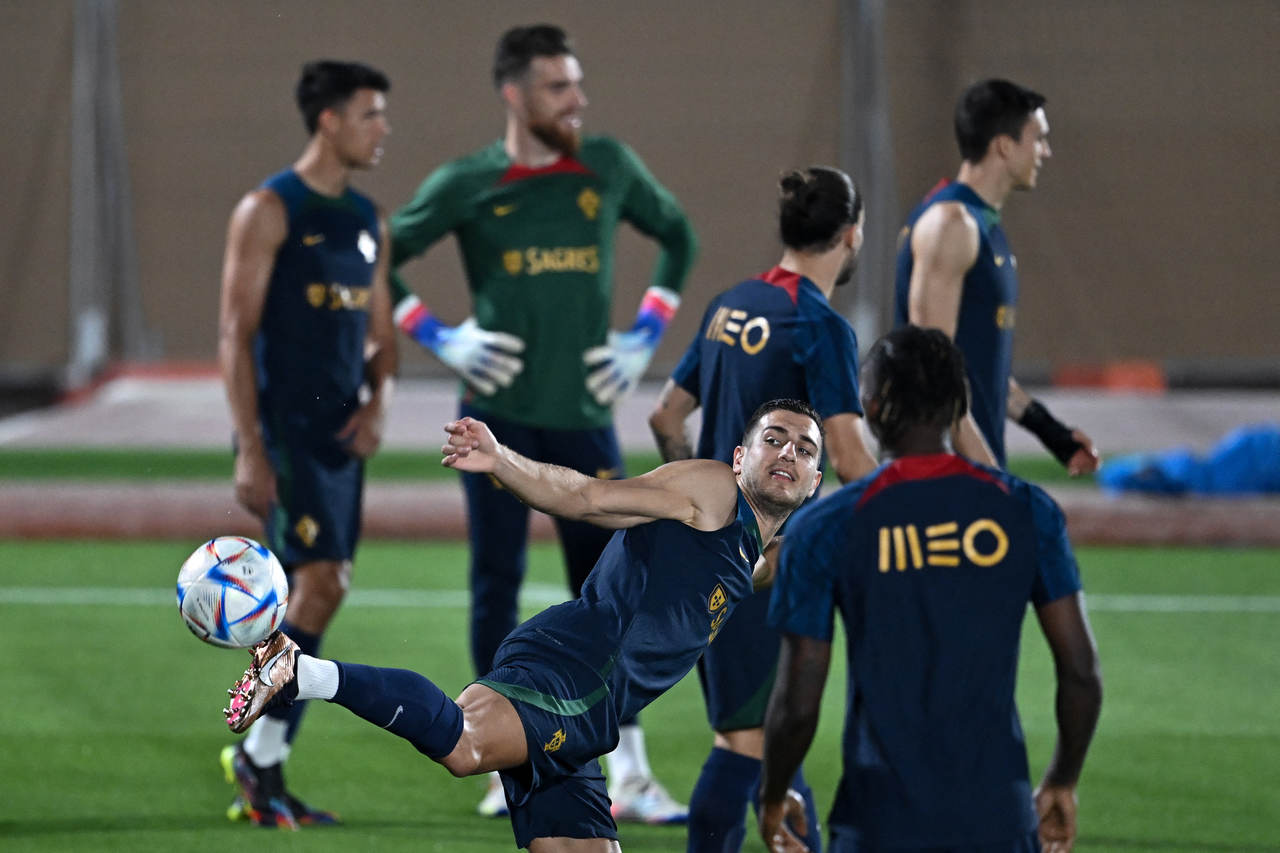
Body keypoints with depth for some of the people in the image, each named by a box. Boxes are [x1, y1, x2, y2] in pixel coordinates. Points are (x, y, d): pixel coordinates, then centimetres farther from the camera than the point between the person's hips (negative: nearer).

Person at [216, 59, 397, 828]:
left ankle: (262, 783, 13)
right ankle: (259, 756, -6)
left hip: (340, 436, 7)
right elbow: (236, 337, -10)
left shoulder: (368, 221, 15)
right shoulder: (269, 212, -7)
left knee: (305, 596, 7)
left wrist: (380, 399, 0)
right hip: (283, 432, -7)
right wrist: (251, 450, -16)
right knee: (322, 580, -16)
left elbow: (380, 332, 22)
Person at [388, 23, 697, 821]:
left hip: (584, 416, 2)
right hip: (499, 413, -2)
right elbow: (380, 258, 5)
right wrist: (439, 338, -3)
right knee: (497, 588, 2)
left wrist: (647, 334, 11)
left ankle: (629, 776, 5)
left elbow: (677, 235, 20)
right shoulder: (467, 184, -2)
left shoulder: (609, 167, 5)